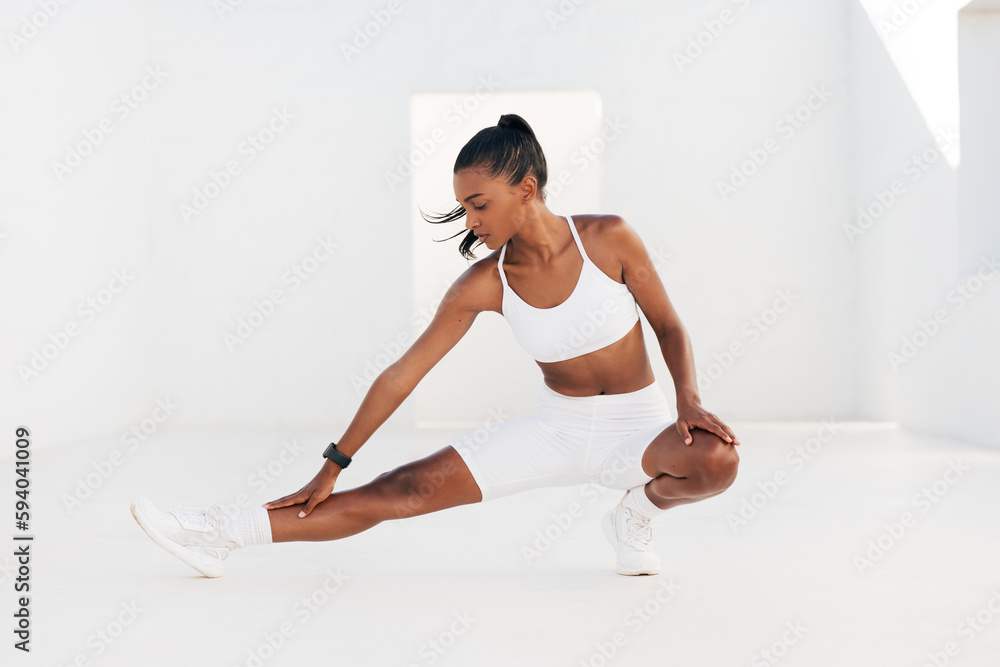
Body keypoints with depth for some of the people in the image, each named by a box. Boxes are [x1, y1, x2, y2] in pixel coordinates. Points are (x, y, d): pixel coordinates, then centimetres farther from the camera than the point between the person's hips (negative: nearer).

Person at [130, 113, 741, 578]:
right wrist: (333, 467, -4)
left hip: (637, 426, -1)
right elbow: (402, 375, -6)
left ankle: (642, 509, -1)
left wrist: (689, 400, -21)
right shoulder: (484, 285, -10)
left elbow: (671, 327, -2)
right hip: (555, 427, 1)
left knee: (716, 460, -35)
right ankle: (220, 535, -7)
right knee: (403, 491, -11)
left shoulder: (609, 238, -14)